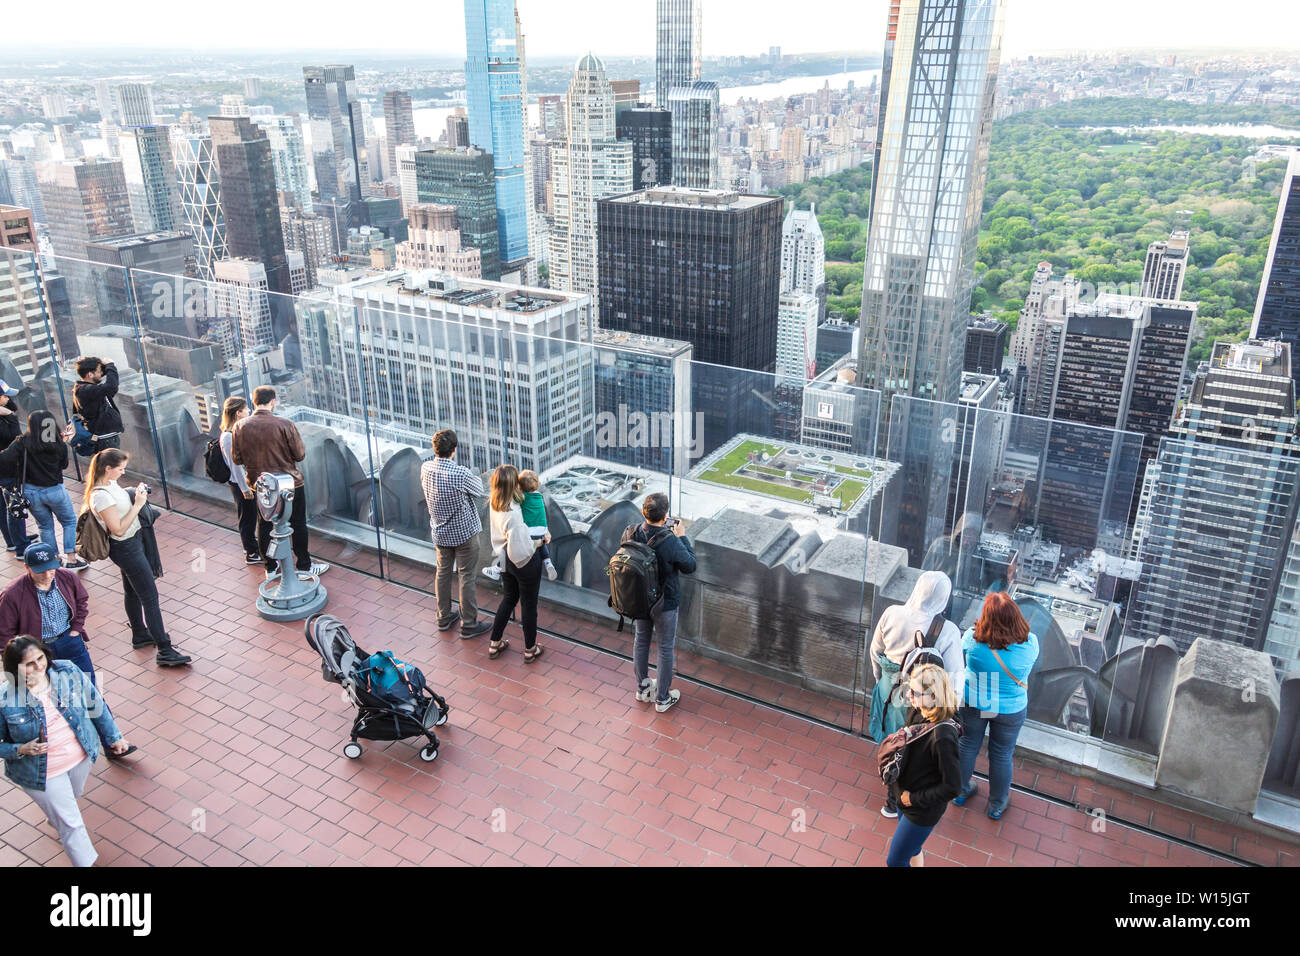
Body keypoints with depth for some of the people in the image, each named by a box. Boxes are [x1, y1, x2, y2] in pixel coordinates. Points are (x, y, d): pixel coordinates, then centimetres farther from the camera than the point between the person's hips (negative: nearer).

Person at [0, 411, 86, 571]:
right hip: (54, 490, -1)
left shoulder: (22, 444, -14)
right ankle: (71, 559, 11)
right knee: (70, 522, 17)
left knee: (45, 526, 18)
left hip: (31, 492, 1)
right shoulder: (60, 446, -13)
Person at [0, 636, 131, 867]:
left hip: (81, 756, 4)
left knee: (71, 798, 33)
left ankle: (54, 818, 68)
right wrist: (21, 750, -29)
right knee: (71, 825, 7)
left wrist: (113, 737, 6)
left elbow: (95, 705, -2)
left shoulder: (68, 671, -17)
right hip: (43, 773, -4)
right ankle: (87, 861, 29)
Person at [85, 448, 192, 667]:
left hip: (133, 541, 10)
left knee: (132, 591, 24)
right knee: (150, 597, -7)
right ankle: (165, 652, -3)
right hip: (125, 548, -10)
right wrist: (137, 504, -23)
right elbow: (118, 529, -26)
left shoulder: (111, 484, 2)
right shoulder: (100, 496, -26)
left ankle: (140, 635, 41)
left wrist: (136, 494, 2)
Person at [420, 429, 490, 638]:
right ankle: (468, 625, 15)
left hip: (440, 532, 6)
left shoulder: (425, 468, -11)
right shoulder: (460, 474, -28)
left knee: (443, 572, 20)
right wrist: (473, 474, 7)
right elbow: (479, 491, -8)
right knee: (466, 577, 6)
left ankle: (444, 618, 34)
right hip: (464, 532, -6)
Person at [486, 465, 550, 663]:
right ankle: (530, 650, 32)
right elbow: (521, 551, -32)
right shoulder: (513, 514, -35)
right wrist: (542, 541, -17)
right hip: (526, 564, -7)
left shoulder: (494, 505, -10)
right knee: (529, 604, 15)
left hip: (505, 562, 7)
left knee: (508, 599, 27)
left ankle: (495, 644, 38)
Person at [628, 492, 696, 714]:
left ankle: (642, 688, 44)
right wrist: (682, 537, -7)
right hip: (665, 603, -5)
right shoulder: (671, 542, -32)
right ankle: (662, 698, 30)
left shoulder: (630, 534, -18)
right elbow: (690, 566, -16)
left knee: (640, 641, 24)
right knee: (665, 648, 14)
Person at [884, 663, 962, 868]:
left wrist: (914, 798, -17)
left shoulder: (942, 737, -35)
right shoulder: (916, 712, -12)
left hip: (922, 810, -7)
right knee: (912, 848, 30)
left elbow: (951, 787, -27)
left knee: (895, 861, 8)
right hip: (905, 796, 7)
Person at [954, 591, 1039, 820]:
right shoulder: (1030, 642, -25)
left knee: (968, 745, 23)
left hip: (972, 703, 0)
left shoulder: (972, 637, -27)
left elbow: (961, 648, -3)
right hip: (1011, 709, 0)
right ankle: (997, 805, 41)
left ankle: (961, 791, 46)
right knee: (1002, 755, 20)